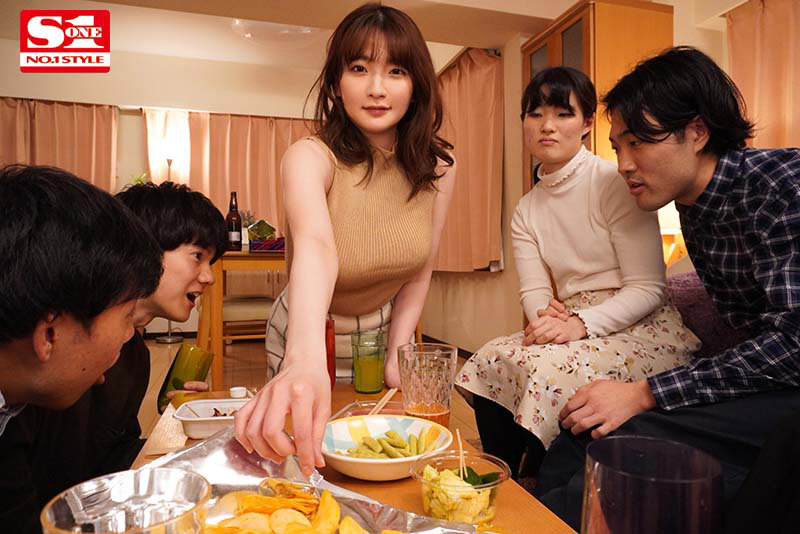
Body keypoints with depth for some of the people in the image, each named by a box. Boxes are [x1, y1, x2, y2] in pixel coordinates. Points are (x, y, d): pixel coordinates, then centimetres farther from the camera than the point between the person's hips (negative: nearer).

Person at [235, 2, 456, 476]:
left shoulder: (437, 165, -14)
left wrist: (396, 357, -11)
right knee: (315, 446, 22)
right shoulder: (311, 157, -26)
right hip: (310, 339, -2)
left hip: (388, 333, 3)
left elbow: (419, 272, -6)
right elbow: (315, 246, -47)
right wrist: (306, 362, -63)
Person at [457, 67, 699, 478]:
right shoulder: (526, 211, 10)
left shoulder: (615, 184, -9)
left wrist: (581, 323, -26)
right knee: (491, 361, -18)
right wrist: (548, 317, -20)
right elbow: (534, 291, 3)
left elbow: (647, 289, -12)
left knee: (551, 368, -30)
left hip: (644, 328, -5)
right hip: (575, 327, 5)